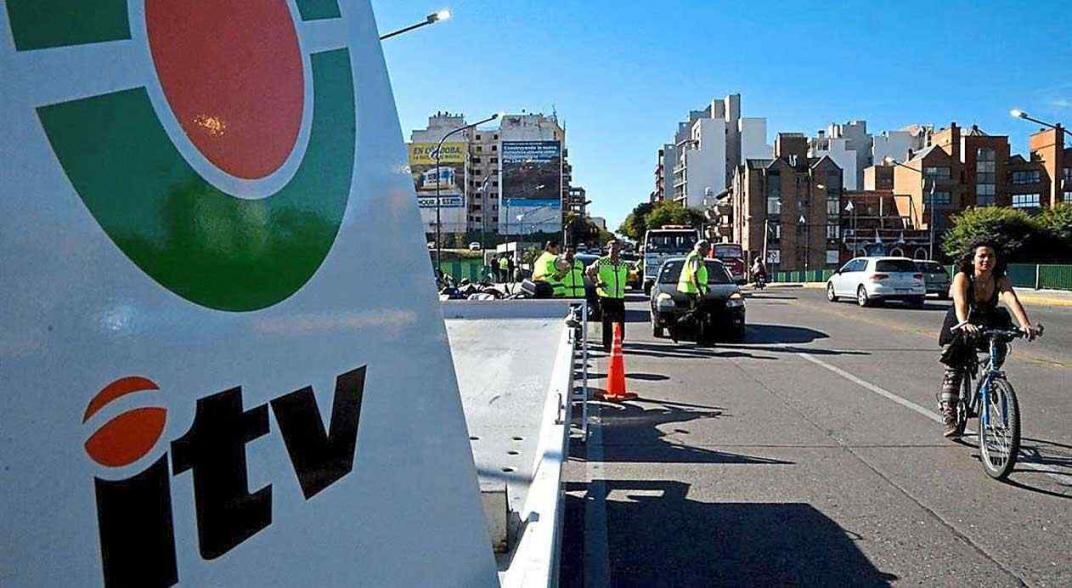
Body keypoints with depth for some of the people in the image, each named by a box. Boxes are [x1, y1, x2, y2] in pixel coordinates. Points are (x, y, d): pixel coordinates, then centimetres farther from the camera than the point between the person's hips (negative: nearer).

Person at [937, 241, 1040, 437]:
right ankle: (948, 417, -12)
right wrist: (964, 324, -60)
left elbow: (1013, 301, -33)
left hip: (986, 326, 4)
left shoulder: (1001, 280, -16)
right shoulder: (962, 278, -24)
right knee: (954, 369, -15)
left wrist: (1026, 325, -50)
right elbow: (960, 303, -41)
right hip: (959, 327, -4)